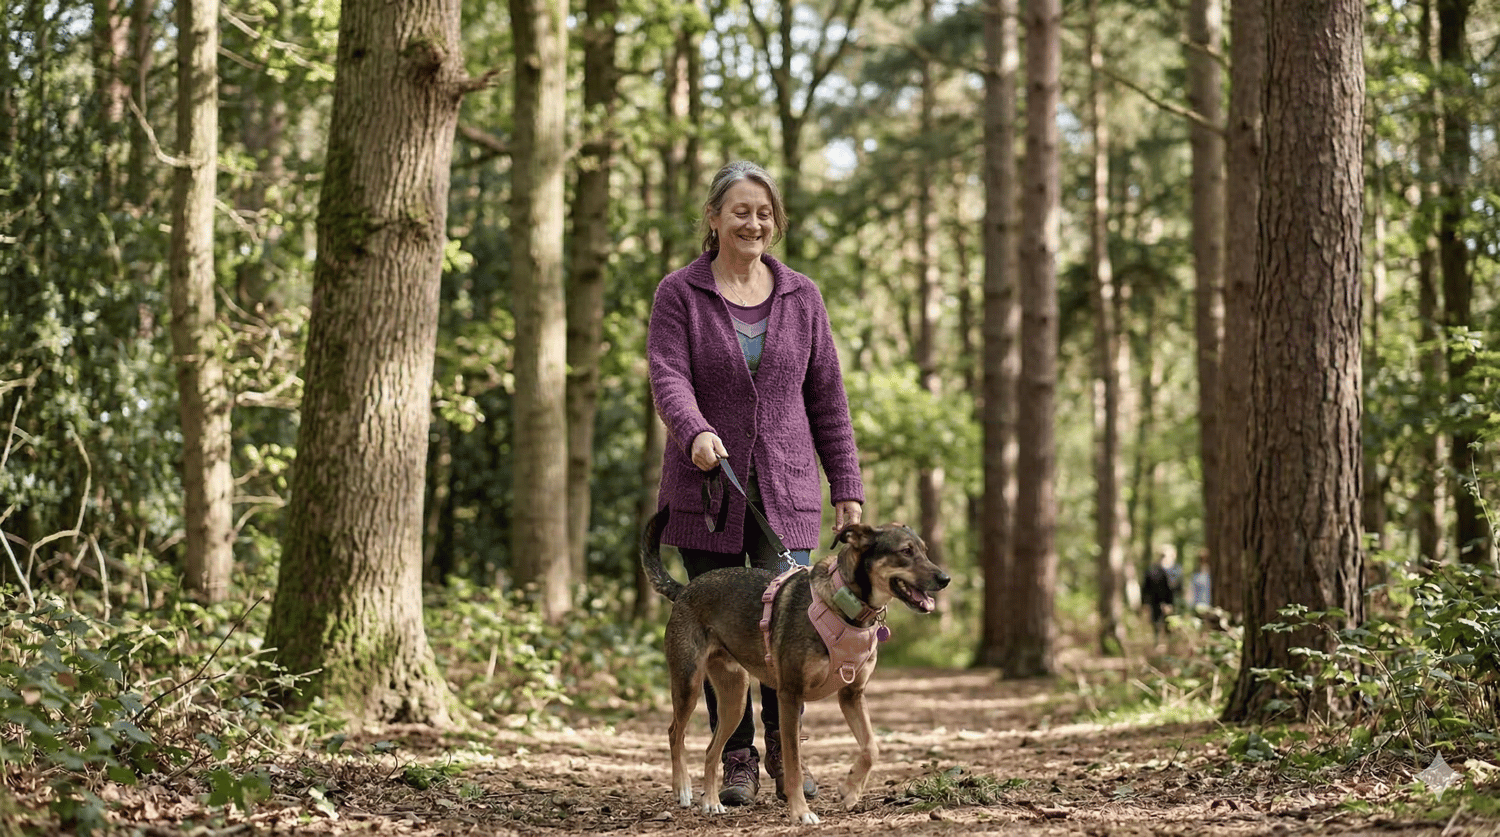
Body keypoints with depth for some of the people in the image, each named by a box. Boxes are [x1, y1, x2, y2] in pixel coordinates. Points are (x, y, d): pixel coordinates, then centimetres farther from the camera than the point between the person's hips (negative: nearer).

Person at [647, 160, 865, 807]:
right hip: (706, 490, -1)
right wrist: (696, 433, -31)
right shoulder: (679, 294, 3)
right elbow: (668, 377, -11)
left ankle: (784, 750, 9)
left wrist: (847, 487, 7)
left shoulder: (801, 297, 11)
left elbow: (826, 397, 12)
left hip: (785, 492, 1)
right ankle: (737, 760, 13)